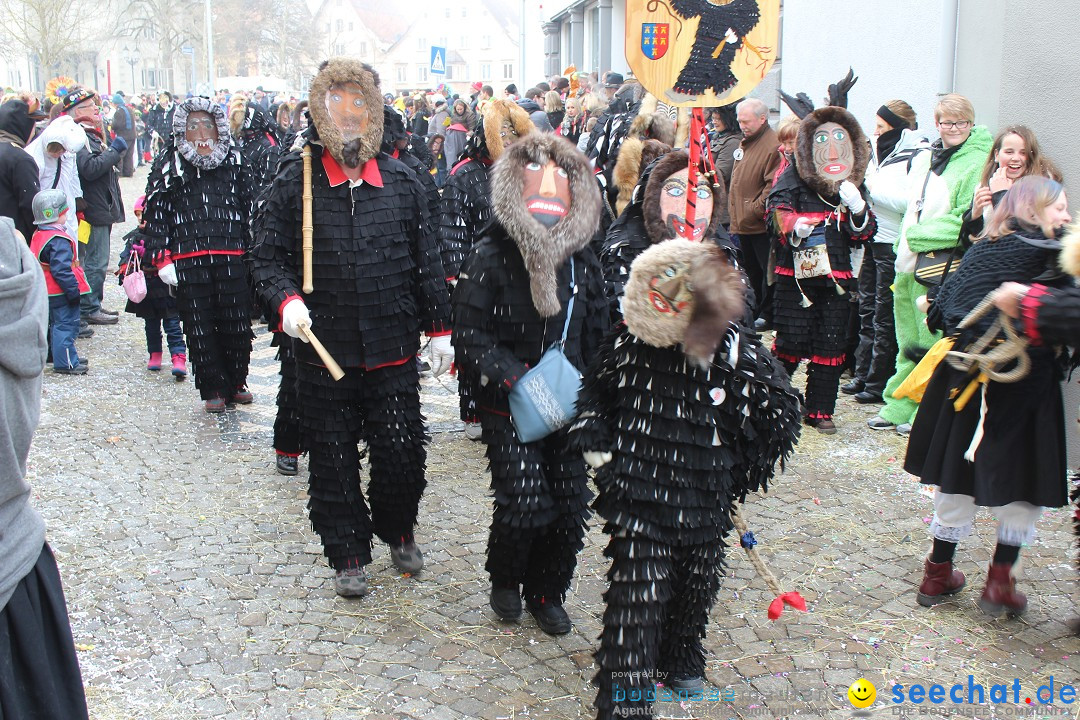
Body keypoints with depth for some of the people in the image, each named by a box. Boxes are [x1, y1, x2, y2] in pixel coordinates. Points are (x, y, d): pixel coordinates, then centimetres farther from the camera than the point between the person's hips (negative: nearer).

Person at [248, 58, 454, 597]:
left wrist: (439, 327, 10)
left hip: (393, 350, 1)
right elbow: (265, 256, 1)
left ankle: (397, 531, 35)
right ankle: (348, 553, 28)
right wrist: (286, 299, -18)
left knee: (403, 453, 6)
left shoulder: (401, 182, 5)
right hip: (323, 351, -1)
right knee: (332, 462, 9)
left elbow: (426, 261, 11)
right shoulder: (294, 183, -2)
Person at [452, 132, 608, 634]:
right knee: (524, 502, -12)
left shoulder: (581, 259, 5)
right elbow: (468, 336, -12)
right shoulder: (491, 255, -9)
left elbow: (596, 331, 13)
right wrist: (517, 379, -23)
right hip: (508, 406, -4)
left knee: (571, 504, 2)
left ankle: (546, 592, 27)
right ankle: (505, 580, 20)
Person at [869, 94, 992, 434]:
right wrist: (902, 248, 12)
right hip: (910, 265, 7)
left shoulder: (979, 164, -7)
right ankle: (898, 407, 21)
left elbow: (968, 221, -15)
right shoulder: (924, 158, 17)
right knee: (909, 344, 13)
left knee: (934, 345, -2)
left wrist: (919, 236, -13)